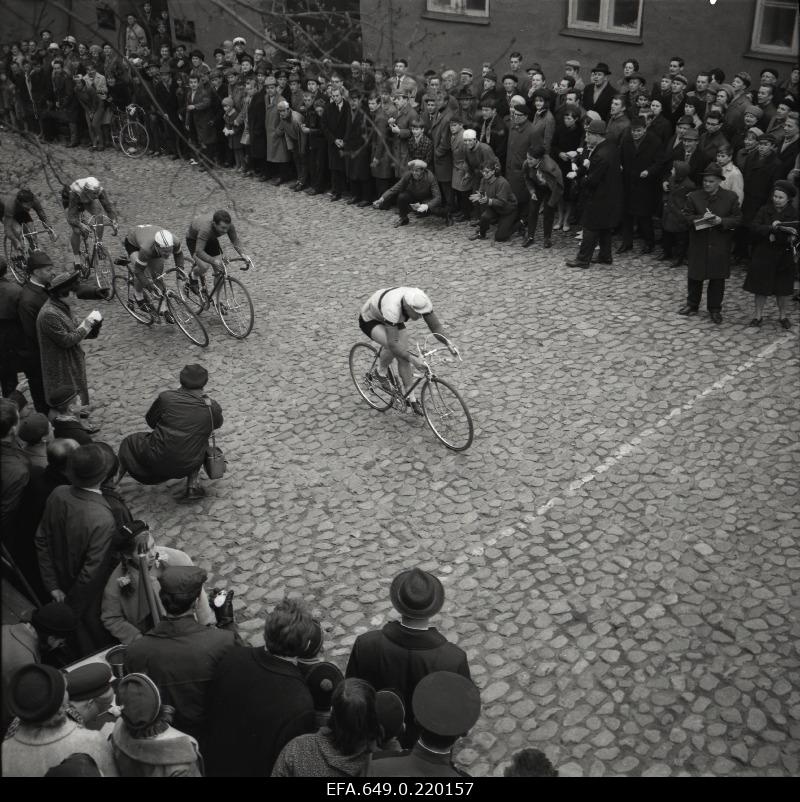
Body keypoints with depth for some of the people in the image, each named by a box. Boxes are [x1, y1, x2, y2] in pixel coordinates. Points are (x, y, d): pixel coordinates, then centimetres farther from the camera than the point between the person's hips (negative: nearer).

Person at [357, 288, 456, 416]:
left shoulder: (422, 302, -28)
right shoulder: (392, 308, -46)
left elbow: (435, 326, -17)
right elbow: (393, 343, -47)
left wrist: (449, 344, -32)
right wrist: (412, 359, -55)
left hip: (395, 320, 6)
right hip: (369, 320, -6)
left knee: (403, 353, -6)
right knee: (393, 347, -32)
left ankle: (411, 398, 6)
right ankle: (381, 372, -1)